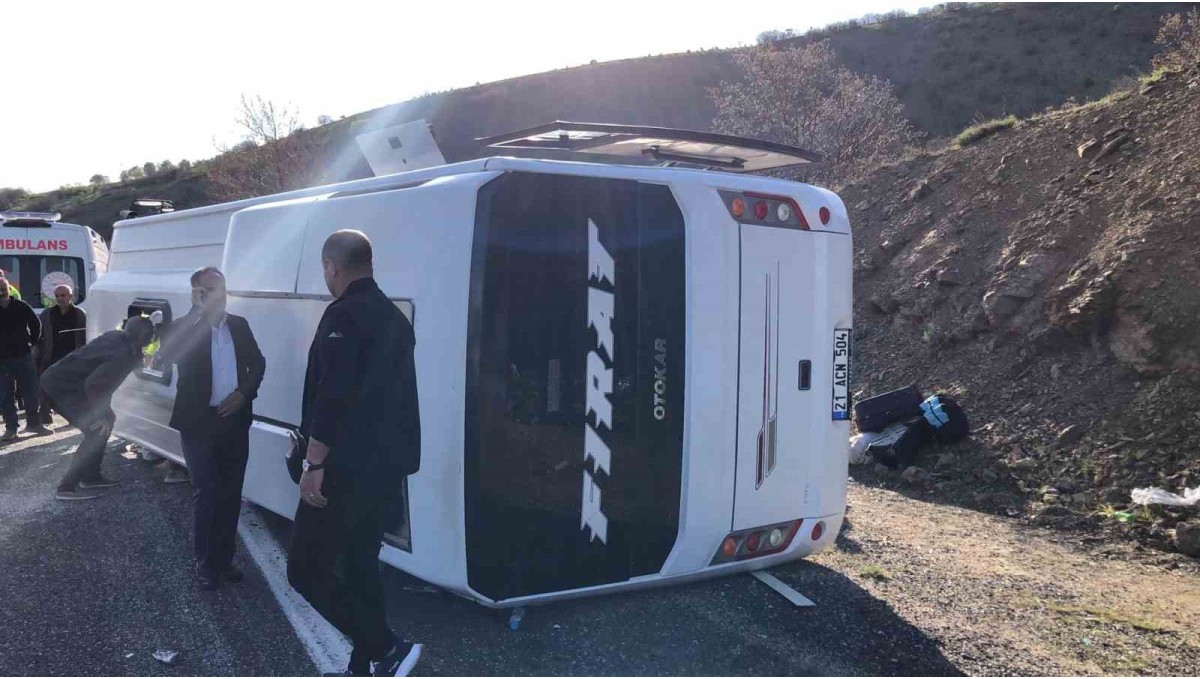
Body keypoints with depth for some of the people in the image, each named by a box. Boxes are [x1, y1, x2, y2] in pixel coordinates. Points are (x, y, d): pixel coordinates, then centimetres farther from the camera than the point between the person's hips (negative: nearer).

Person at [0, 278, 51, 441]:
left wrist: (33, 341, 6)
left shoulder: (21, 307, -1)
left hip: (24, 355, 0)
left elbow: (36, 324, 12)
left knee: (31, 392, 5)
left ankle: (34, 423, 18)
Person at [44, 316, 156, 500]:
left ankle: (91, 476, 23)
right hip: (61, 385, -10)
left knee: (103, 423, 16)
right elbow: (93, 384, -29)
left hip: (63, 380, 10)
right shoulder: (123, 354, -22)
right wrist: (101, 415, -19)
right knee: (97, 432, -9)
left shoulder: (117, 338, 5)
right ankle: (67, 487, -6)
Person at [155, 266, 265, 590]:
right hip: (200, 422, -4)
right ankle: (206, 564, 12)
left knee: (230, 494, 11)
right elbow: (166, 355, -24)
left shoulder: (240, 325, 7)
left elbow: (258, 363, 12)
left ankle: (224, 559, 23)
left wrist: (244, 393, -5)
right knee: (206, 494, -1)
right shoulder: (183, 328, -5)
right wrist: (197, 312, -25)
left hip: (234, 420, 4)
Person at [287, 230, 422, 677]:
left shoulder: (344, 315, -14)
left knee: (306, 569, 0)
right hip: (386, 467, 9)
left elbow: (332, 397, -21)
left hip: (346, 469, -9)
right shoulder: (394, 318, 13)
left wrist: (314, 464, -17)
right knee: (360, 566, 16)